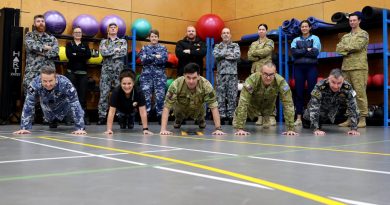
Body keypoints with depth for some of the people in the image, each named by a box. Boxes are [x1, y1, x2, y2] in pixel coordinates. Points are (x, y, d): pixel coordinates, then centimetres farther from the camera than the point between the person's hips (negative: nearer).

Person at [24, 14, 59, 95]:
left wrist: (39, 50, -8)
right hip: (32, 71, -1)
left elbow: (55, 52, -3)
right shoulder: (29, 35, 10)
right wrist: (45, 47, -3)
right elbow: (32, 46, -12)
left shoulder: (51, 38, 14)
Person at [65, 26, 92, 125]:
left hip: (83, 72, 1)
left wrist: (76, 55, -8)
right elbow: (69, 55, -7)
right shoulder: (69, 44, 12)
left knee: (83, 94, -2)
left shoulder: (85, 45, 16)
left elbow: (88, 55, -3)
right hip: (71, 72, -1)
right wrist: (82, 55, -9)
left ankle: (84, 116, 0)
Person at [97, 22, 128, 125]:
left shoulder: (123, 41, 14)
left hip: (119, 70, 0)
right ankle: (102, 116, -3)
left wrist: (109, 53, -6)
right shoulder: (103, 42, 15)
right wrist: (116, 50, -6)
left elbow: (124, 52, -6)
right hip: (106, 70, 0)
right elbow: (103, 52, -5)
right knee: (104, 93, -5)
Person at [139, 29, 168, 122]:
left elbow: (164, 59, -9)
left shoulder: (163, 48, 9)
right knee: (146, 96, -3)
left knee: (160, 96, -4)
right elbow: (143, 59, -6)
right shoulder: (145, 48, 11)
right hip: (147, 75, 0)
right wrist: (155, 57, -10)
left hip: (160, 75, 0)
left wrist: (150, 59, -9)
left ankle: (160, 116, 4)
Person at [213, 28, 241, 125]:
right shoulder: (217, 46, 14)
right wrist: (229, 54, -5)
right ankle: (221, 116, 2)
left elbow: (237, 55, -7)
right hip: (221, 74, 1)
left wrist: (223, 55, -4)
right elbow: (215, 55, -7)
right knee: (220, 96, -2)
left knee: (232, 96, -1)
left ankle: (231, 116, 3)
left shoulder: (235, 45, 12)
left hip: (233, 73, 0)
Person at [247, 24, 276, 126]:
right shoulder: (254, 43, 21)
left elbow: (266, 51, -9)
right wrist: (260, 56, -6)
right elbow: (249, 56, 7)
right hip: (256, 69, 4)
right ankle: (260, 116, 1)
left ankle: (272, 117, -16)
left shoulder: (270, 42, 11)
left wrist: (254, 52, 1)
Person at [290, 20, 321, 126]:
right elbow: (293, 52, -3)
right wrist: (307, 50, -7)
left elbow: (315, 52, -8)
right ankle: (299, 118, 3)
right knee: (299, 92, 1)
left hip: (311, 67, -2)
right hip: (299, 67, 2)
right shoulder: (296, 40, 15)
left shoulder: (315, 38, 8)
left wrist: (300, 52, -5)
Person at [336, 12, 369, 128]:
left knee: (360, 93, -9)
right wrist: (350, 50, -7)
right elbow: (338, 49, 7)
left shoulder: (363, 34, 6)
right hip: (346, 67, 6)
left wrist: (345, 47, 1)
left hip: (359, 67, -6)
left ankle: (362, 118, -8)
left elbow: (357, 46, -12)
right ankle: (350, 118, 8)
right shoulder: (345, 36, 22)